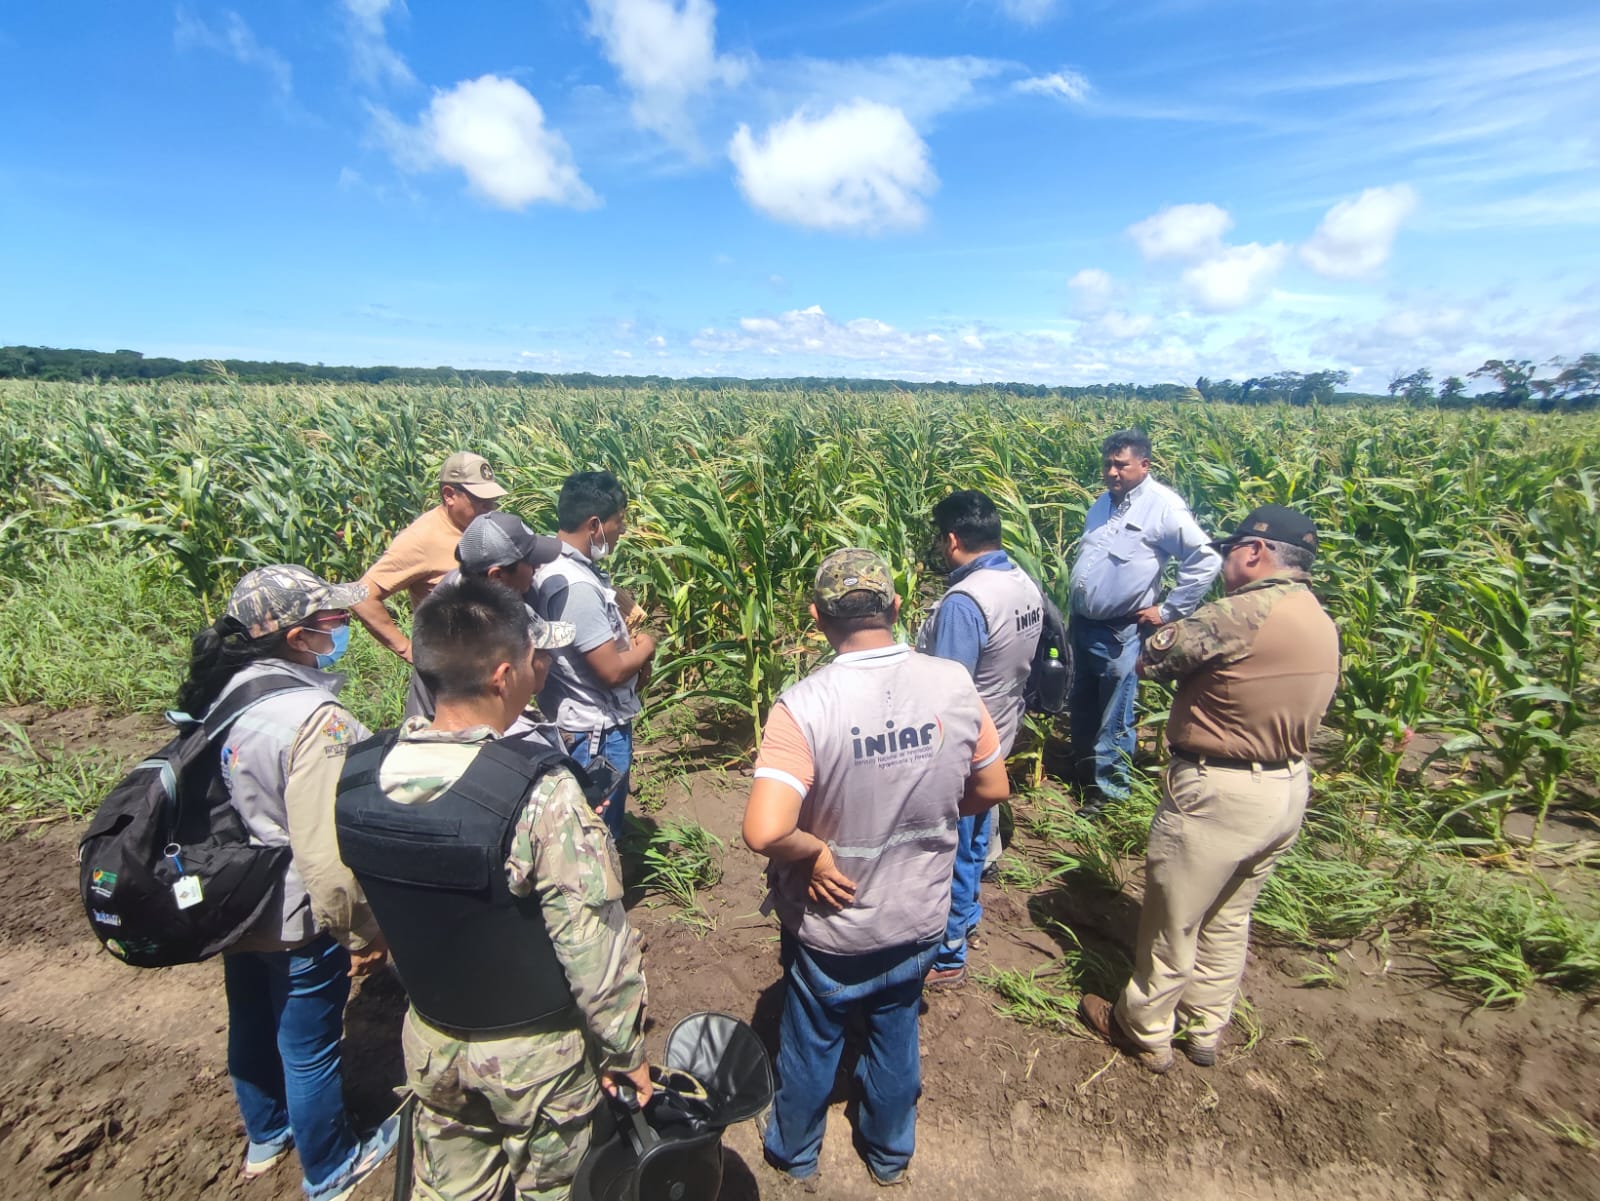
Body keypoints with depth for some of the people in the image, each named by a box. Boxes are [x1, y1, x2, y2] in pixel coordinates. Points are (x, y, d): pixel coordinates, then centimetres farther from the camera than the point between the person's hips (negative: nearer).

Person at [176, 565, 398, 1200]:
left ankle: (265, 1135, 55)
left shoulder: (222, 693, -6)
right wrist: (362, 933, -14)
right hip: (297, 921, -8)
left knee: (253, 1026, 28)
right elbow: (327, 850, -29)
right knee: (309, 1048, 15)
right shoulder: (314, 719, -32)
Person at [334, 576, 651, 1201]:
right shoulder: (541, 795, -33)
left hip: (430, 1039, 5)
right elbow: (595, 946, -25)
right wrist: (625, 1050, -9)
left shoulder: (360, 774, -15)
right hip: (535, 1053, -4)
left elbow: (347, 906, 1)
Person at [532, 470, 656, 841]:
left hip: (582, 722, 10)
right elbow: (612, 669, -27)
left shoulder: (557, 564, 2)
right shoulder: (575, 585, -29)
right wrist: (645, 647, -7)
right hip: (595, 732, -10)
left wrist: (631, 645, 0)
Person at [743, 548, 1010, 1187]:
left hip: (832, 923, -2)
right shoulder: (954, 684, -17)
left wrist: (815, 852, -18)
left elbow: (764, 831, -37)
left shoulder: (804, 704, -29)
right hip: (921, 916, 3)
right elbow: (992, 789, -3)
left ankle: (794, 1153, 52)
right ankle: (891, 1154, 53)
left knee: (812, 1040, 25)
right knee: (896, 1032, 29)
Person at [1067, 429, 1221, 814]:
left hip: (1118, 633, -7)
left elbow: (1206, 563, -17)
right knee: (1081, 704, 19)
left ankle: (1109, 786, 20)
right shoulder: (1104, 503, 11)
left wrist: (1167, 611, -15)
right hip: (1081, 625, 8)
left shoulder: (1164, 506, -13)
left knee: (1113, 717, 3)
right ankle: (1084, 769, 36)